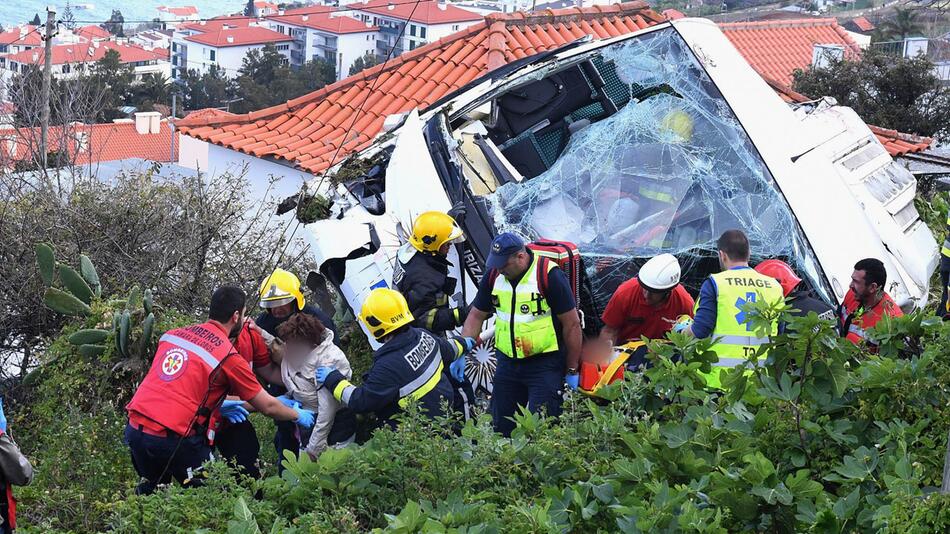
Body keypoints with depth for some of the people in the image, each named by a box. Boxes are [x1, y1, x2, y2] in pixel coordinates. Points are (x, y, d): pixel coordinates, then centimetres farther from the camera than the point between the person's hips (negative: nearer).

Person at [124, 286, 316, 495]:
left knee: (151, 488, 27)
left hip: (134, 428, 6)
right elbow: (268, 406, 5)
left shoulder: (172, 334, 12)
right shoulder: (229, 357, -4)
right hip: (173, 437, -6)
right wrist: (299, 416, 24)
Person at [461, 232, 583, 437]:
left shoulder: (549, 276, -16)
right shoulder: (493, 275, 1)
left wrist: (571, 371, -8)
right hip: (507, 362, 6)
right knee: (501, 426, 12)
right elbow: (476, 316, 11)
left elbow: (572, 324, -11)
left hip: (545, 363, -6)